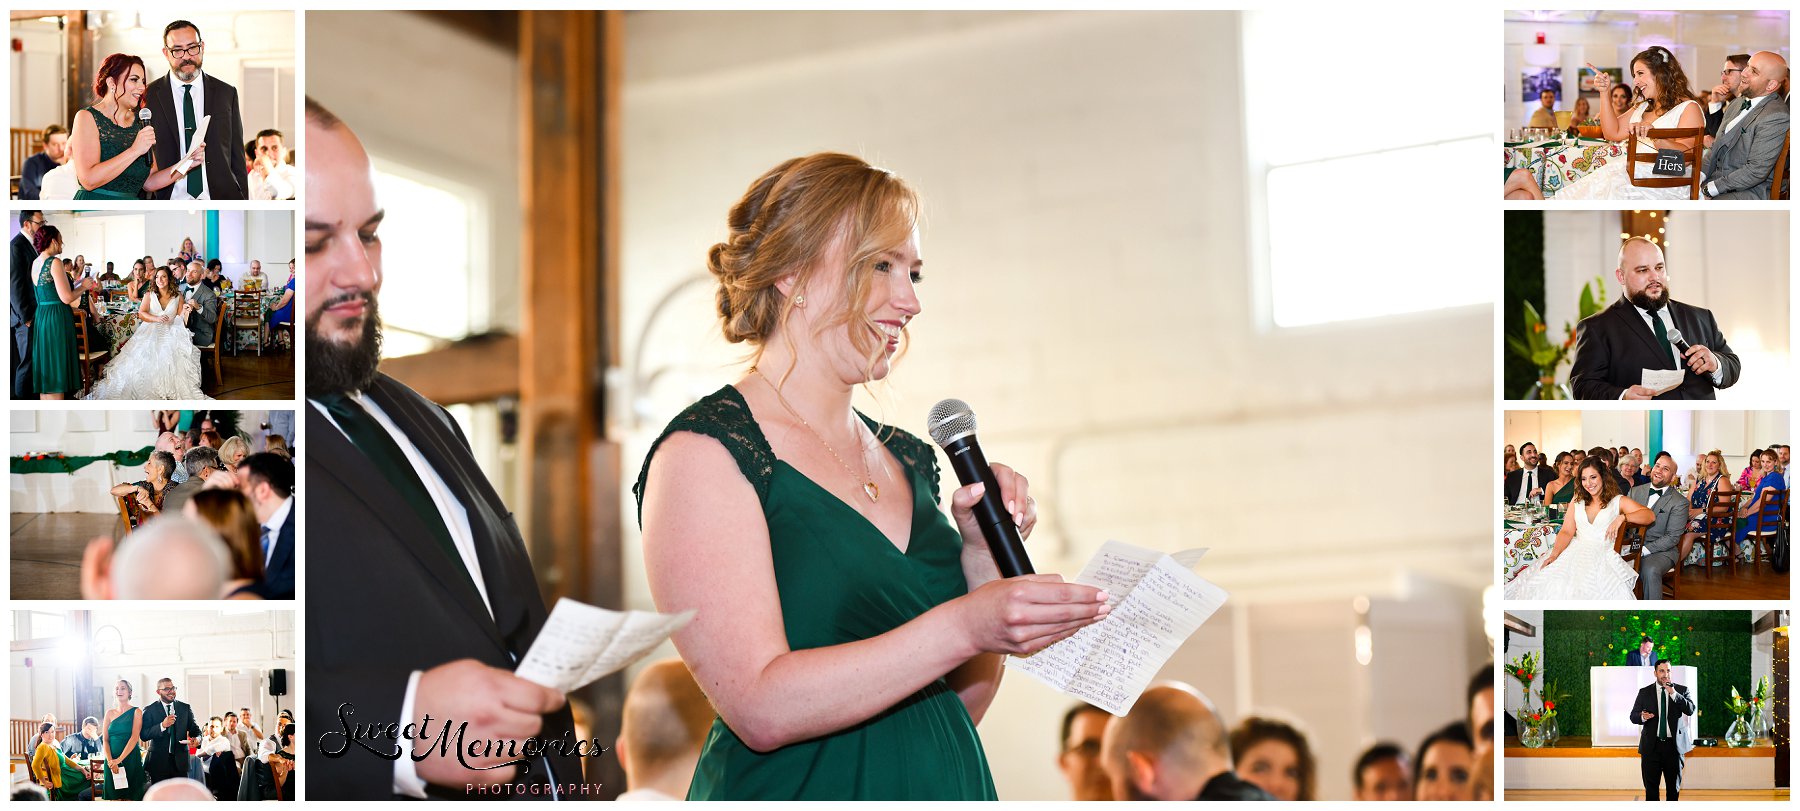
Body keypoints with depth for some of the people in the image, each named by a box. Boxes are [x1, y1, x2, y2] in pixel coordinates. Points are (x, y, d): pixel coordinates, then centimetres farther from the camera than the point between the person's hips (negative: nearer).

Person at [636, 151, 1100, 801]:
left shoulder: (909, 458, 10)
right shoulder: (703, 450, -11)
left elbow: (963, 704, 11)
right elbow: (761, 708, -21)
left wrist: (983, 554, -3)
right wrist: (963, 626, -24)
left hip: (944, 791, 6)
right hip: (799, 793, -6)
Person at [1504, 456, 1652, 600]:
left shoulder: (1618, 501, 11)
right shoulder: (1577, 501, 21)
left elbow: (1650, 515, 0)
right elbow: (1567, 532, 11)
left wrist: (1622, 517, -16)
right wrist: (1554, 555, -8)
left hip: (1602, 555, -3)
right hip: (1574, 553, 3)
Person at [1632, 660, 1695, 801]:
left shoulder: (1682, 690, 4)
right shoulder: (1644, 692, 5)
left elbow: (1690, 710, -12)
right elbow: (1633, 716, 3)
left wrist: (1674, 694, -22)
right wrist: (1642, 717, -20)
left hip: (1674, 745, 0)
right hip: (1651, 745, 0)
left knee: (1674, 786, 7)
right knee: (1651, 785, -1)